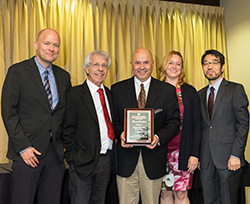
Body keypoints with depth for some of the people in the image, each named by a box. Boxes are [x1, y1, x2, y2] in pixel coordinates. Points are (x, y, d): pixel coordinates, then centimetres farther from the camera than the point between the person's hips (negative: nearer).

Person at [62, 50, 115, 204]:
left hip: (106, 159, 6)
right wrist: (74, 158, -12)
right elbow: (67, 130, -8)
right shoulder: (75, 94, -6)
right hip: (84, 161, -6)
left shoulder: (109, 93, 12)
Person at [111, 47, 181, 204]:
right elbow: (113, 119, 8)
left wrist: (158, 137, -15)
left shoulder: (168, 91, 2)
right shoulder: (117, 90, 5)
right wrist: (120, 133, -13)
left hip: (153, 159, 0)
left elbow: (174, 121, 2)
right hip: (126, 157, 1)